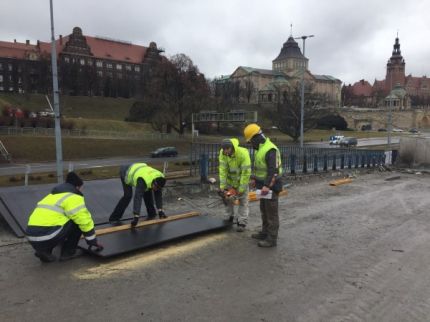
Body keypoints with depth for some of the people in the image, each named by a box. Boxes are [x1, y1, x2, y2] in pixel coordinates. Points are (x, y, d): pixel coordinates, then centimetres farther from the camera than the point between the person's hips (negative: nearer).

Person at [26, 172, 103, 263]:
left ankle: (45, 251, 14)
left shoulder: (52, 195, 27)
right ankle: (68, 252, 11)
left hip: (32, 237, 8)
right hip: (47, 236, -8)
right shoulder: (73, 196, -1)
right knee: (77, 222, 6)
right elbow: (84, 220, -3)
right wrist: (93, 241, 9)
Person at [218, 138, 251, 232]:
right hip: (229, 180, 4)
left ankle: (242, 223, 9)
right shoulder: (222, 153, -22)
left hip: (242, 180, -4)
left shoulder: (243, 153, -34)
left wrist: (241, 189, -27)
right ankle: (229, 218, 30)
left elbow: (246, 173, -30)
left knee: (243, 202, 1)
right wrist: (222, 186, -23)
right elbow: (222, 170, -21)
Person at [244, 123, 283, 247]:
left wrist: (267, 185, -30)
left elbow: (273, 170, -27)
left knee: (271, 212, -2)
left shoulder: (270, 150, -22)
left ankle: (272, 239, 7)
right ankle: (265, 232, 33)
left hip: (271, 186, -10)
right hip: (264, 185, 10)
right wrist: (254, 178, 21)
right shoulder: (260, 148, 11)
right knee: (264, 210, 19)